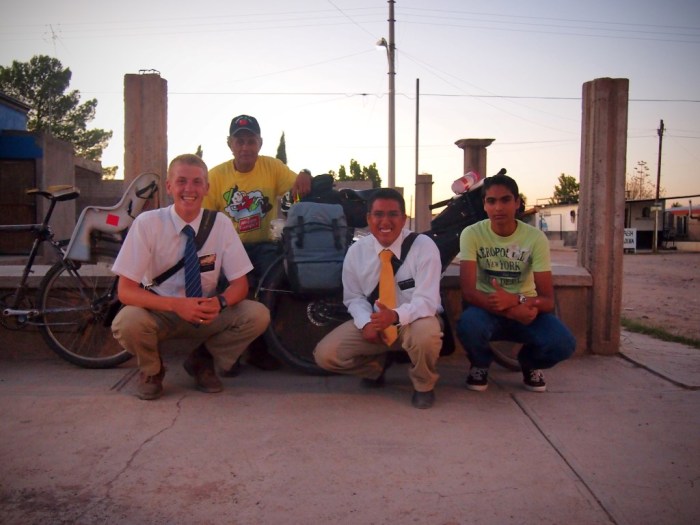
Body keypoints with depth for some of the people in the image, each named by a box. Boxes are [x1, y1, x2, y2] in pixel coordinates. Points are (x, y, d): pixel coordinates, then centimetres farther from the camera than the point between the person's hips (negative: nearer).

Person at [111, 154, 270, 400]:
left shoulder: (221, 224, -9)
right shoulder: (147, 223, -14)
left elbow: (240, 284, -6)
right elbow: (125, 290, -17)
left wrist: (219, 301, -30)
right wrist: (176, 305, -33)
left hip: (207, 315, 2)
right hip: (159, 313, -2)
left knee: (258, 315, -22)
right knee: (127, 322, -34)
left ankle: (202, 361, 4)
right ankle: (152, 369, 2)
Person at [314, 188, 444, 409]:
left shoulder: (424, 246, -18)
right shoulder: (356, 252, -5)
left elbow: (426, 300, -23)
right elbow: (354, 297, 4)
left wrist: (396, 316, -43)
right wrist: (366, 323, -18)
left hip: (413, 320, -3)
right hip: (374, 322, 4)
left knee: (426, 335, -40)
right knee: (325, 354, -13)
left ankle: (424, 386, -4)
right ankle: (376, 366, 19)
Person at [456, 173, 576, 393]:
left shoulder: (536, 237, -10)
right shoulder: (472, 234, -13)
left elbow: (548, 300, -14)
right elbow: (468, 291, -21)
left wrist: (515, 300, -36)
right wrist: (513, 311, -34)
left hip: (525, 308, 1)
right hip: (487, 308, -1)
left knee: (563, 343, -27)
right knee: (468, 325, -36)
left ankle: (530, 363, 12)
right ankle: (480, 364, 2)